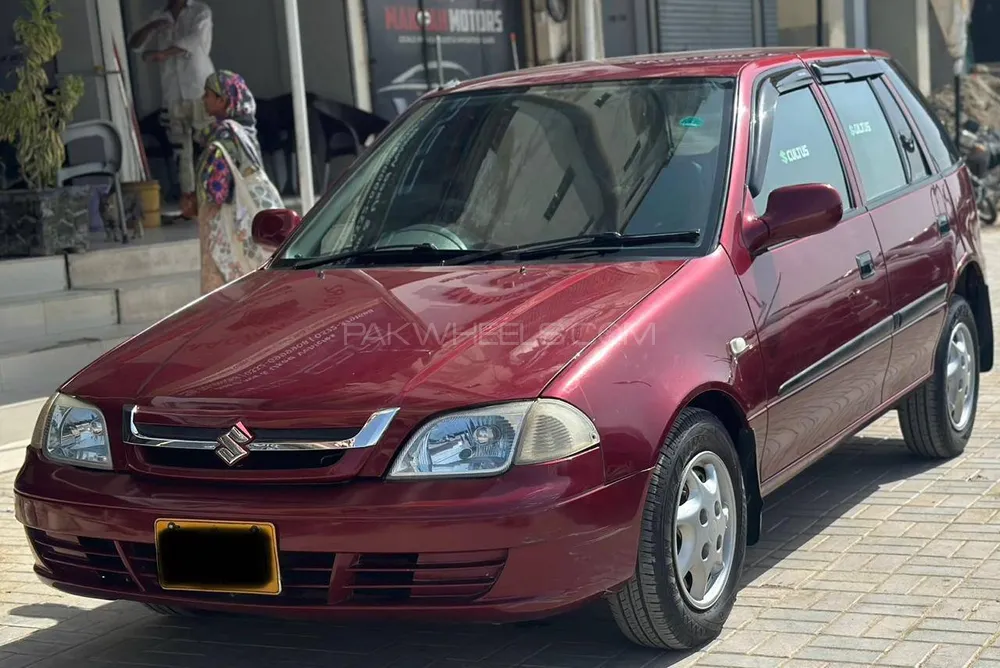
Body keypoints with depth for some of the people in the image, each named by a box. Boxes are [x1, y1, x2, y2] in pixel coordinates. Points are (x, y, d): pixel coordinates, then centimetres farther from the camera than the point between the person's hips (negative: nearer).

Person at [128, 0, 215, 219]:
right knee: (181, 149, 2)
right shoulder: (158, 18, 15)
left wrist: (164, 53, -20)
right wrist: (150, 27, -9)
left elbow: (195, 39, -14)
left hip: (201, 90, -4)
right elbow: (134, 44, 10)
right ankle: (188, 199, 5)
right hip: (173, 95, 4)